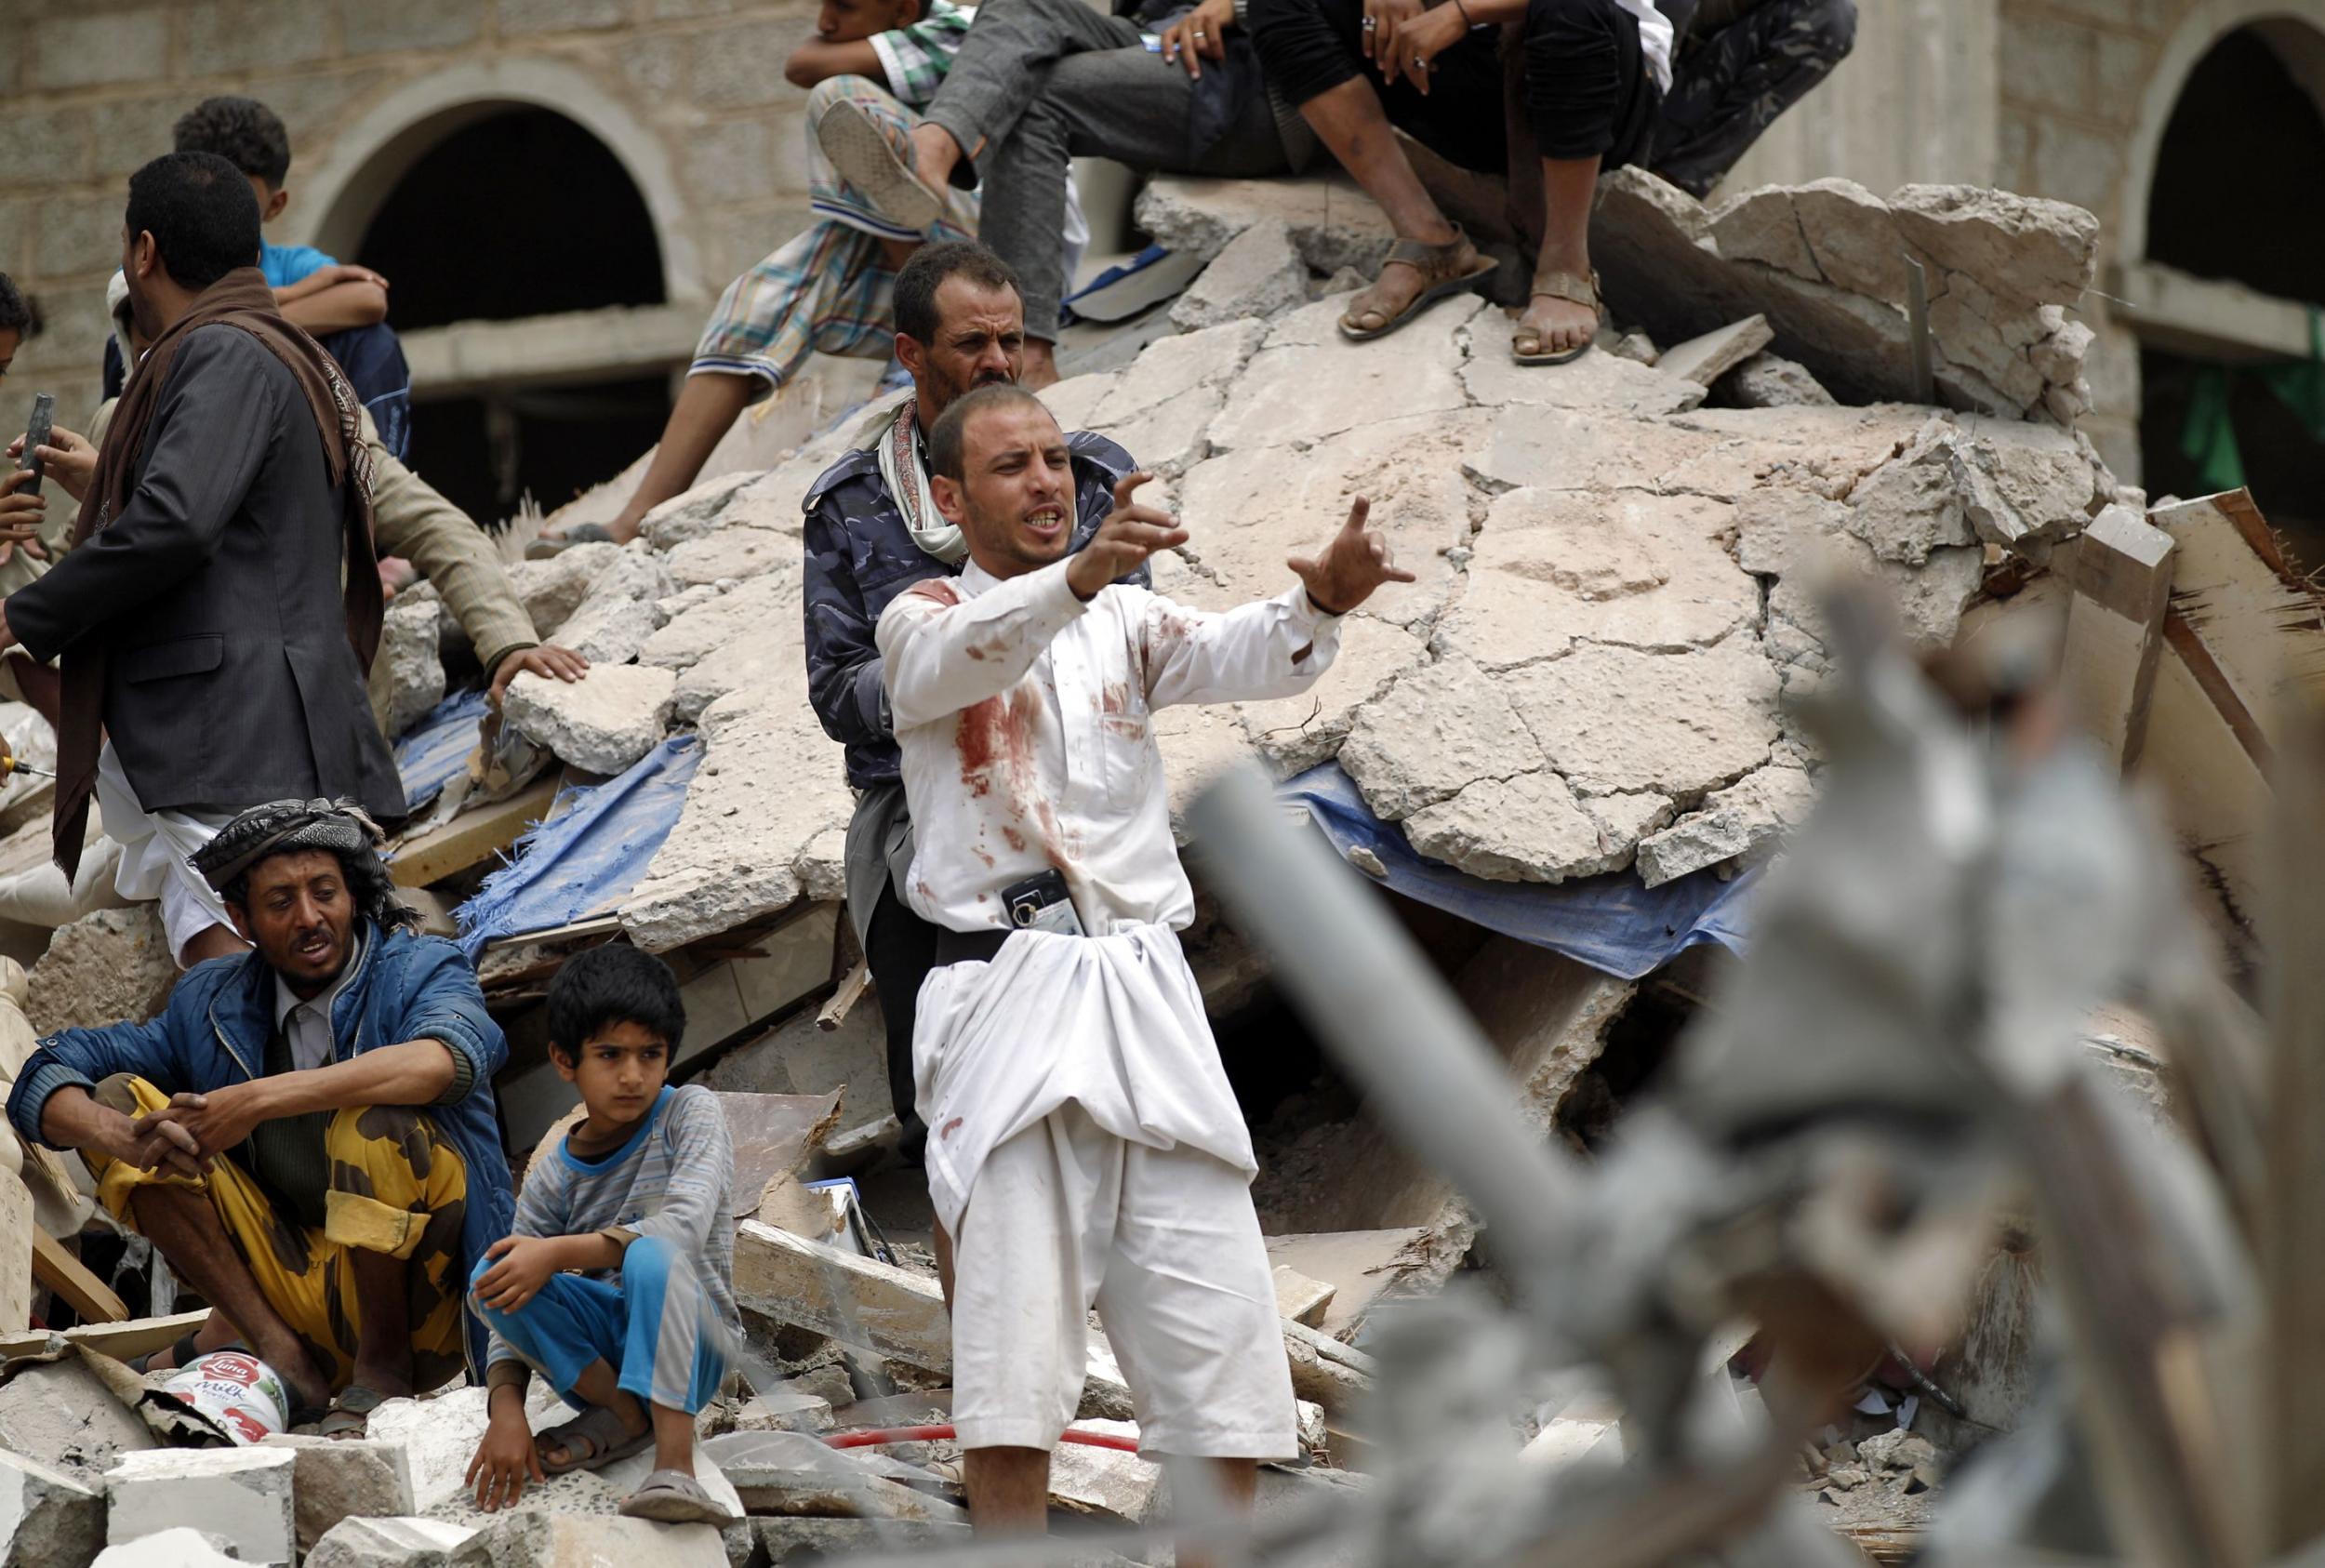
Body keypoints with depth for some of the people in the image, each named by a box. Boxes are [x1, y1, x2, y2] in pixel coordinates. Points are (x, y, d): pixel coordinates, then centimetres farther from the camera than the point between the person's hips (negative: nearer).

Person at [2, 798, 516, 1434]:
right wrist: (130, 1138, -21)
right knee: (116, 1096, -2)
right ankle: (277, 1350, -12)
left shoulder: (420, 971, -5)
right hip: (303, 1297, 5)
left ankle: (384, 1359, -13)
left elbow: (444, 1061, -30)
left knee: (374, 1112, -31)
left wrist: (257, 1100, -34)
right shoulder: (213, 1005, 7)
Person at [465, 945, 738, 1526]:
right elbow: (511, 1317, -2)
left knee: (652, 1255, -35)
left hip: (687, 1342, -3)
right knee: (492, 1276, -21)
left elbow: (686, 1226, -26)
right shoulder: (553, 1177, 0)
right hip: (596, 1354, 3)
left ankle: (675, 1467, -42)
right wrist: (506, 1411, -20)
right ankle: (622, 1416, -12)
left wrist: (558, 1253, -33)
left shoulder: (690, 1113, -8)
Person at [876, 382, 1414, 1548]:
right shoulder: (921, 623, 8)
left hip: (1147, 1000, 4)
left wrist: (1320, 602, -27)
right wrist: (1082, 573, -39)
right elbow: (969, 653, -18)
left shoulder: (1128, 622, 19)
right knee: (1011, 1363, -9)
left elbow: (1236, 658, -3)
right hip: (1008, 1001, -4)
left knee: (1217, 1343, 0)